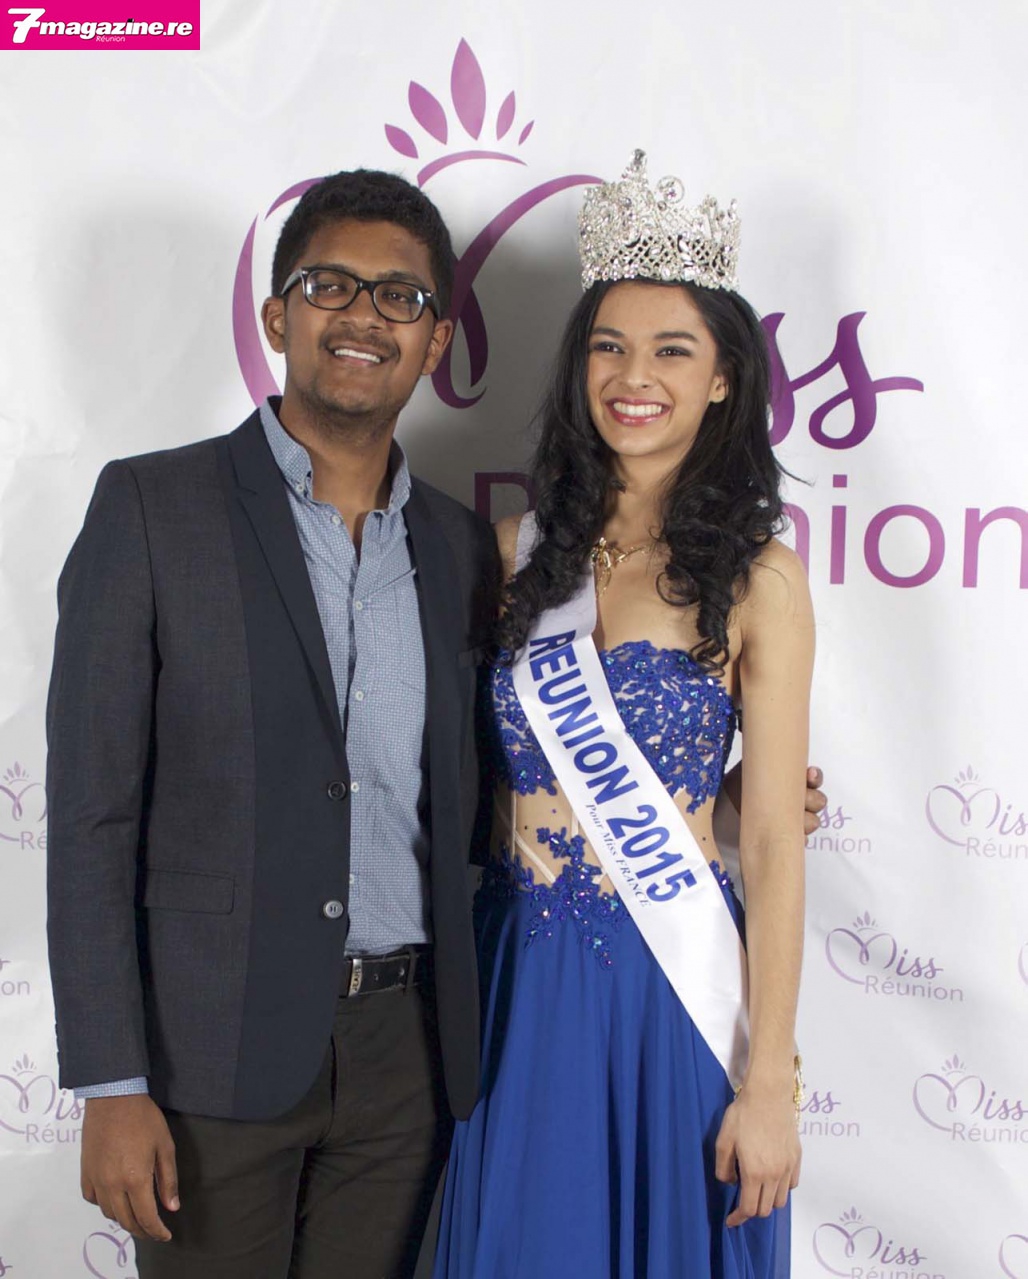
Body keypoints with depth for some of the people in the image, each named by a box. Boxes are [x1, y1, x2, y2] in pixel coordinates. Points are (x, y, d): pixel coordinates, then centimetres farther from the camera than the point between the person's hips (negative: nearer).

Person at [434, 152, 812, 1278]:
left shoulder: (754, 576, -6)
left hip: (671, 978, -3)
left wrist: (769, 1082, -10)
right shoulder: (520, 551, 4)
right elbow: (478, 782, 9)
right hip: (516, 974, 3)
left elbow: (774, 842, -8)